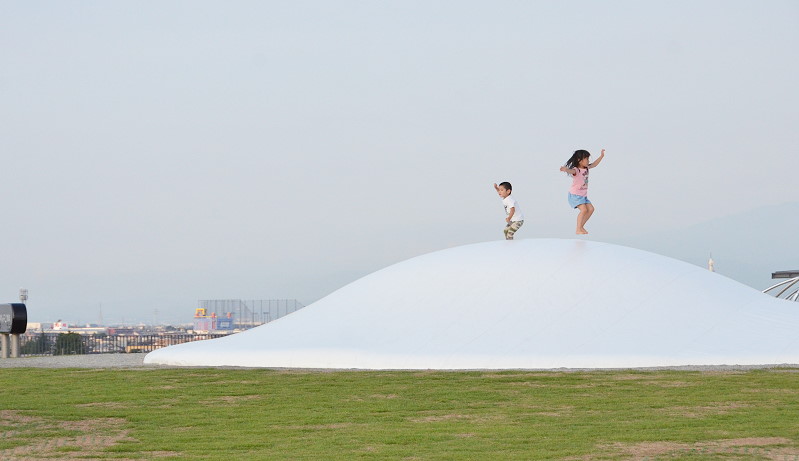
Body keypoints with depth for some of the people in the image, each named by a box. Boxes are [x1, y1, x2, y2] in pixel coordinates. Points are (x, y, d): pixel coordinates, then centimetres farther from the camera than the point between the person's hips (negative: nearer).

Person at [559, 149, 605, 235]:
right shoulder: (576, 170, -20)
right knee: (583, 209, -22)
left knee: (590, 209, 5)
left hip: (583, 195, 9)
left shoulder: (586, 168, 7)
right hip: (575, 195, -9)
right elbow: (571, 171, -43)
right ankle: (578, 230, -18)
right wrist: (565, 169, -65)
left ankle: (581, 226, 16)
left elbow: (594, 164, 24)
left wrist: (601, 156, 25)